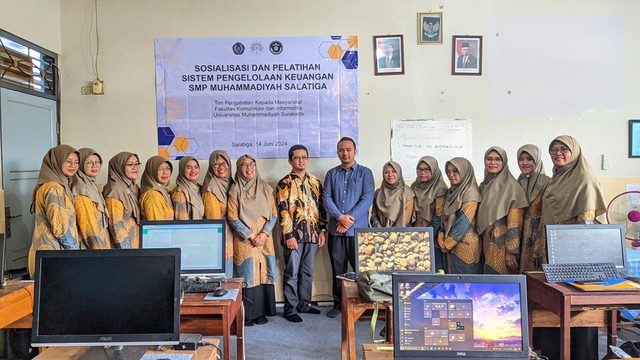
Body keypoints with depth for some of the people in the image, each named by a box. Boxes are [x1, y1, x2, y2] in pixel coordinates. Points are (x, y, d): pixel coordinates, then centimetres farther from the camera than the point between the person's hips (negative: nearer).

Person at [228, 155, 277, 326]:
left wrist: (264, 233, -9)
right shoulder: (235, 191, 0)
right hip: (243, 240, -2)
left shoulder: (265, 188, 8)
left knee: (263, 273, 3)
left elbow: (274, 214, 5)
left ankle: (261, 312, 15)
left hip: (265, 239, 3)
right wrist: (250, 236, -11)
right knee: (247, 275, -2)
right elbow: (233, 218, -5)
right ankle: (247, 314, 9)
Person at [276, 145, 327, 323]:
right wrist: (289, 235, -13)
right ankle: (290, 309, 12)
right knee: (292, 272, 2)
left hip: (312, 234, 5)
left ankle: (304, 303, 27)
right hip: (294, 234, -5)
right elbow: (283, 211, -8)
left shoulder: (315, 182, 11)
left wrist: (322, 230, 6)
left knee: (308, 271, 14)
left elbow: (321, 207, 13)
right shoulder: (285, 183, -3)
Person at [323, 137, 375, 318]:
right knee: (337, 269, 9)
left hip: (358, 229, -3)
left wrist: (349, 219, -14)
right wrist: (340, 217, -14)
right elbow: (327, 198, 3)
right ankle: (338, 304, 22)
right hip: (335, 229, 3)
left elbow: (367, 198, -7)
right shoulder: (332, 174, 12)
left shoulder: (365, 173, 3)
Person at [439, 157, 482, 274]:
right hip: (450, 247, 8)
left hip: (465, 243, -8)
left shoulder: (471, 192, -11)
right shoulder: (452, 192, 14)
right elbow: (445, 217, 14)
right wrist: (441, 238, 0)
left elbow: (464, 221, -16)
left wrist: (448, 243, -12)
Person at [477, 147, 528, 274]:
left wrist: (511, 251, -17)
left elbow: (515, 222, -13)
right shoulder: (484, 186, 14)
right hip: (487, 244, 7)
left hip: (501, 246, -7)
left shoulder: (511, 186, -8)